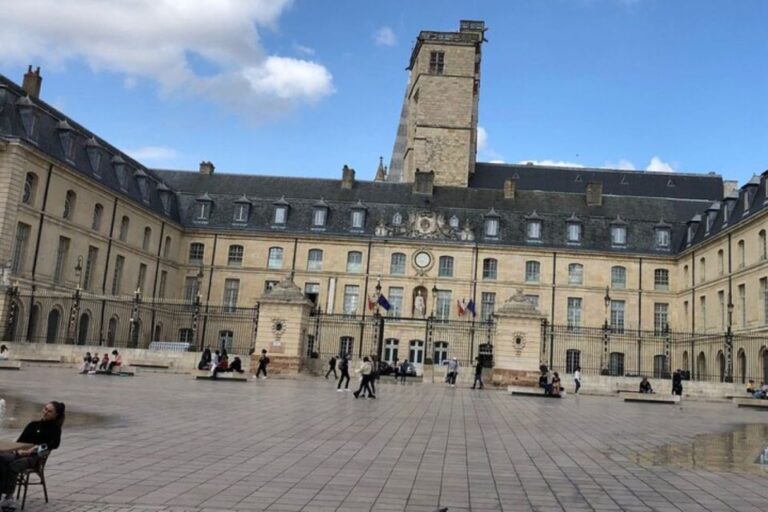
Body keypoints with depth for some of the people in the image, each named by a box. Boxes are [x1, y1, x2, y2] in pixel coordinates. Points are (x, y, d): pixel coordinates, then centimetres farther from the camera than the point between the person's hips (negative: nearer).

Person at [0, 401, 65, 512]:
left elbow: (55, 443, -9)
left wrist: (36, 448, -20)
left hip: (35, 457, -4)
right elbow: (20, 440, 17)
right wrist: (19, 450, -6)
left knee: (13, 465, -34)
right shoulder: (33, 425, 24)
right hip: (21, 453, 5)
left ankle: (9, 496, -24)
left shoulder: (55, 428, 9)